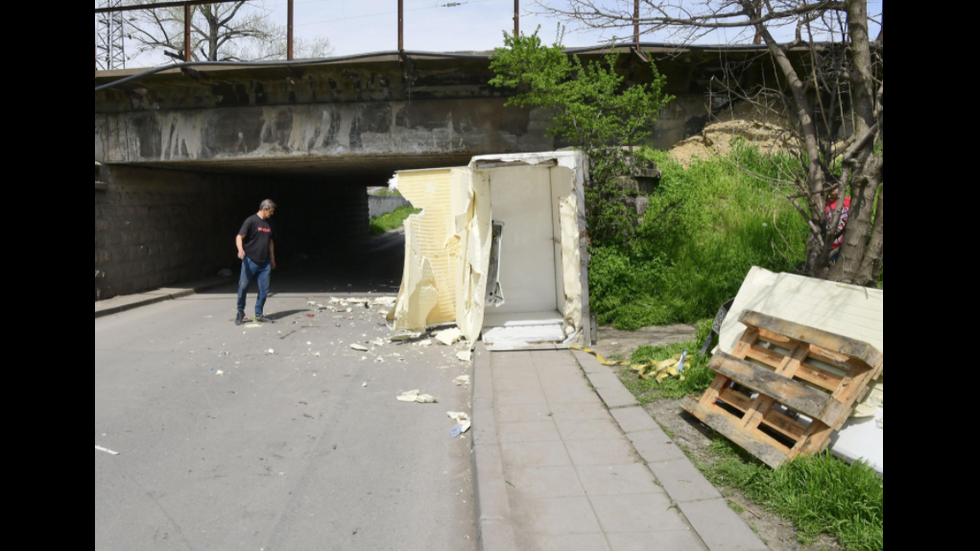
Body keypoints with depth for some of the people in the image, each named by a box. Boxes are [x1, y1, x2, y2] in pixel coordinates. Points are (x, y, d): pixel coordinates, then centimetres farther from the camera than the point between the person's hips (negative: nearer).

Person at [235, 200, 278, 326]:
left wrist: (272, 259, 24)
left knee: (264, 290, 4)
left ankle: (259, 314, 15)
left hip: (265, 263, 6)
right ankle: (240, 312, 15)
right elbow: (239, 237, -12)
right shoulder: (251, 221, -7)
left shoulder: (270, 225, 12)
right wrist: (240, 250, -30)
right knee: (243, 287, -4)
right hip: (250, 261, -5)